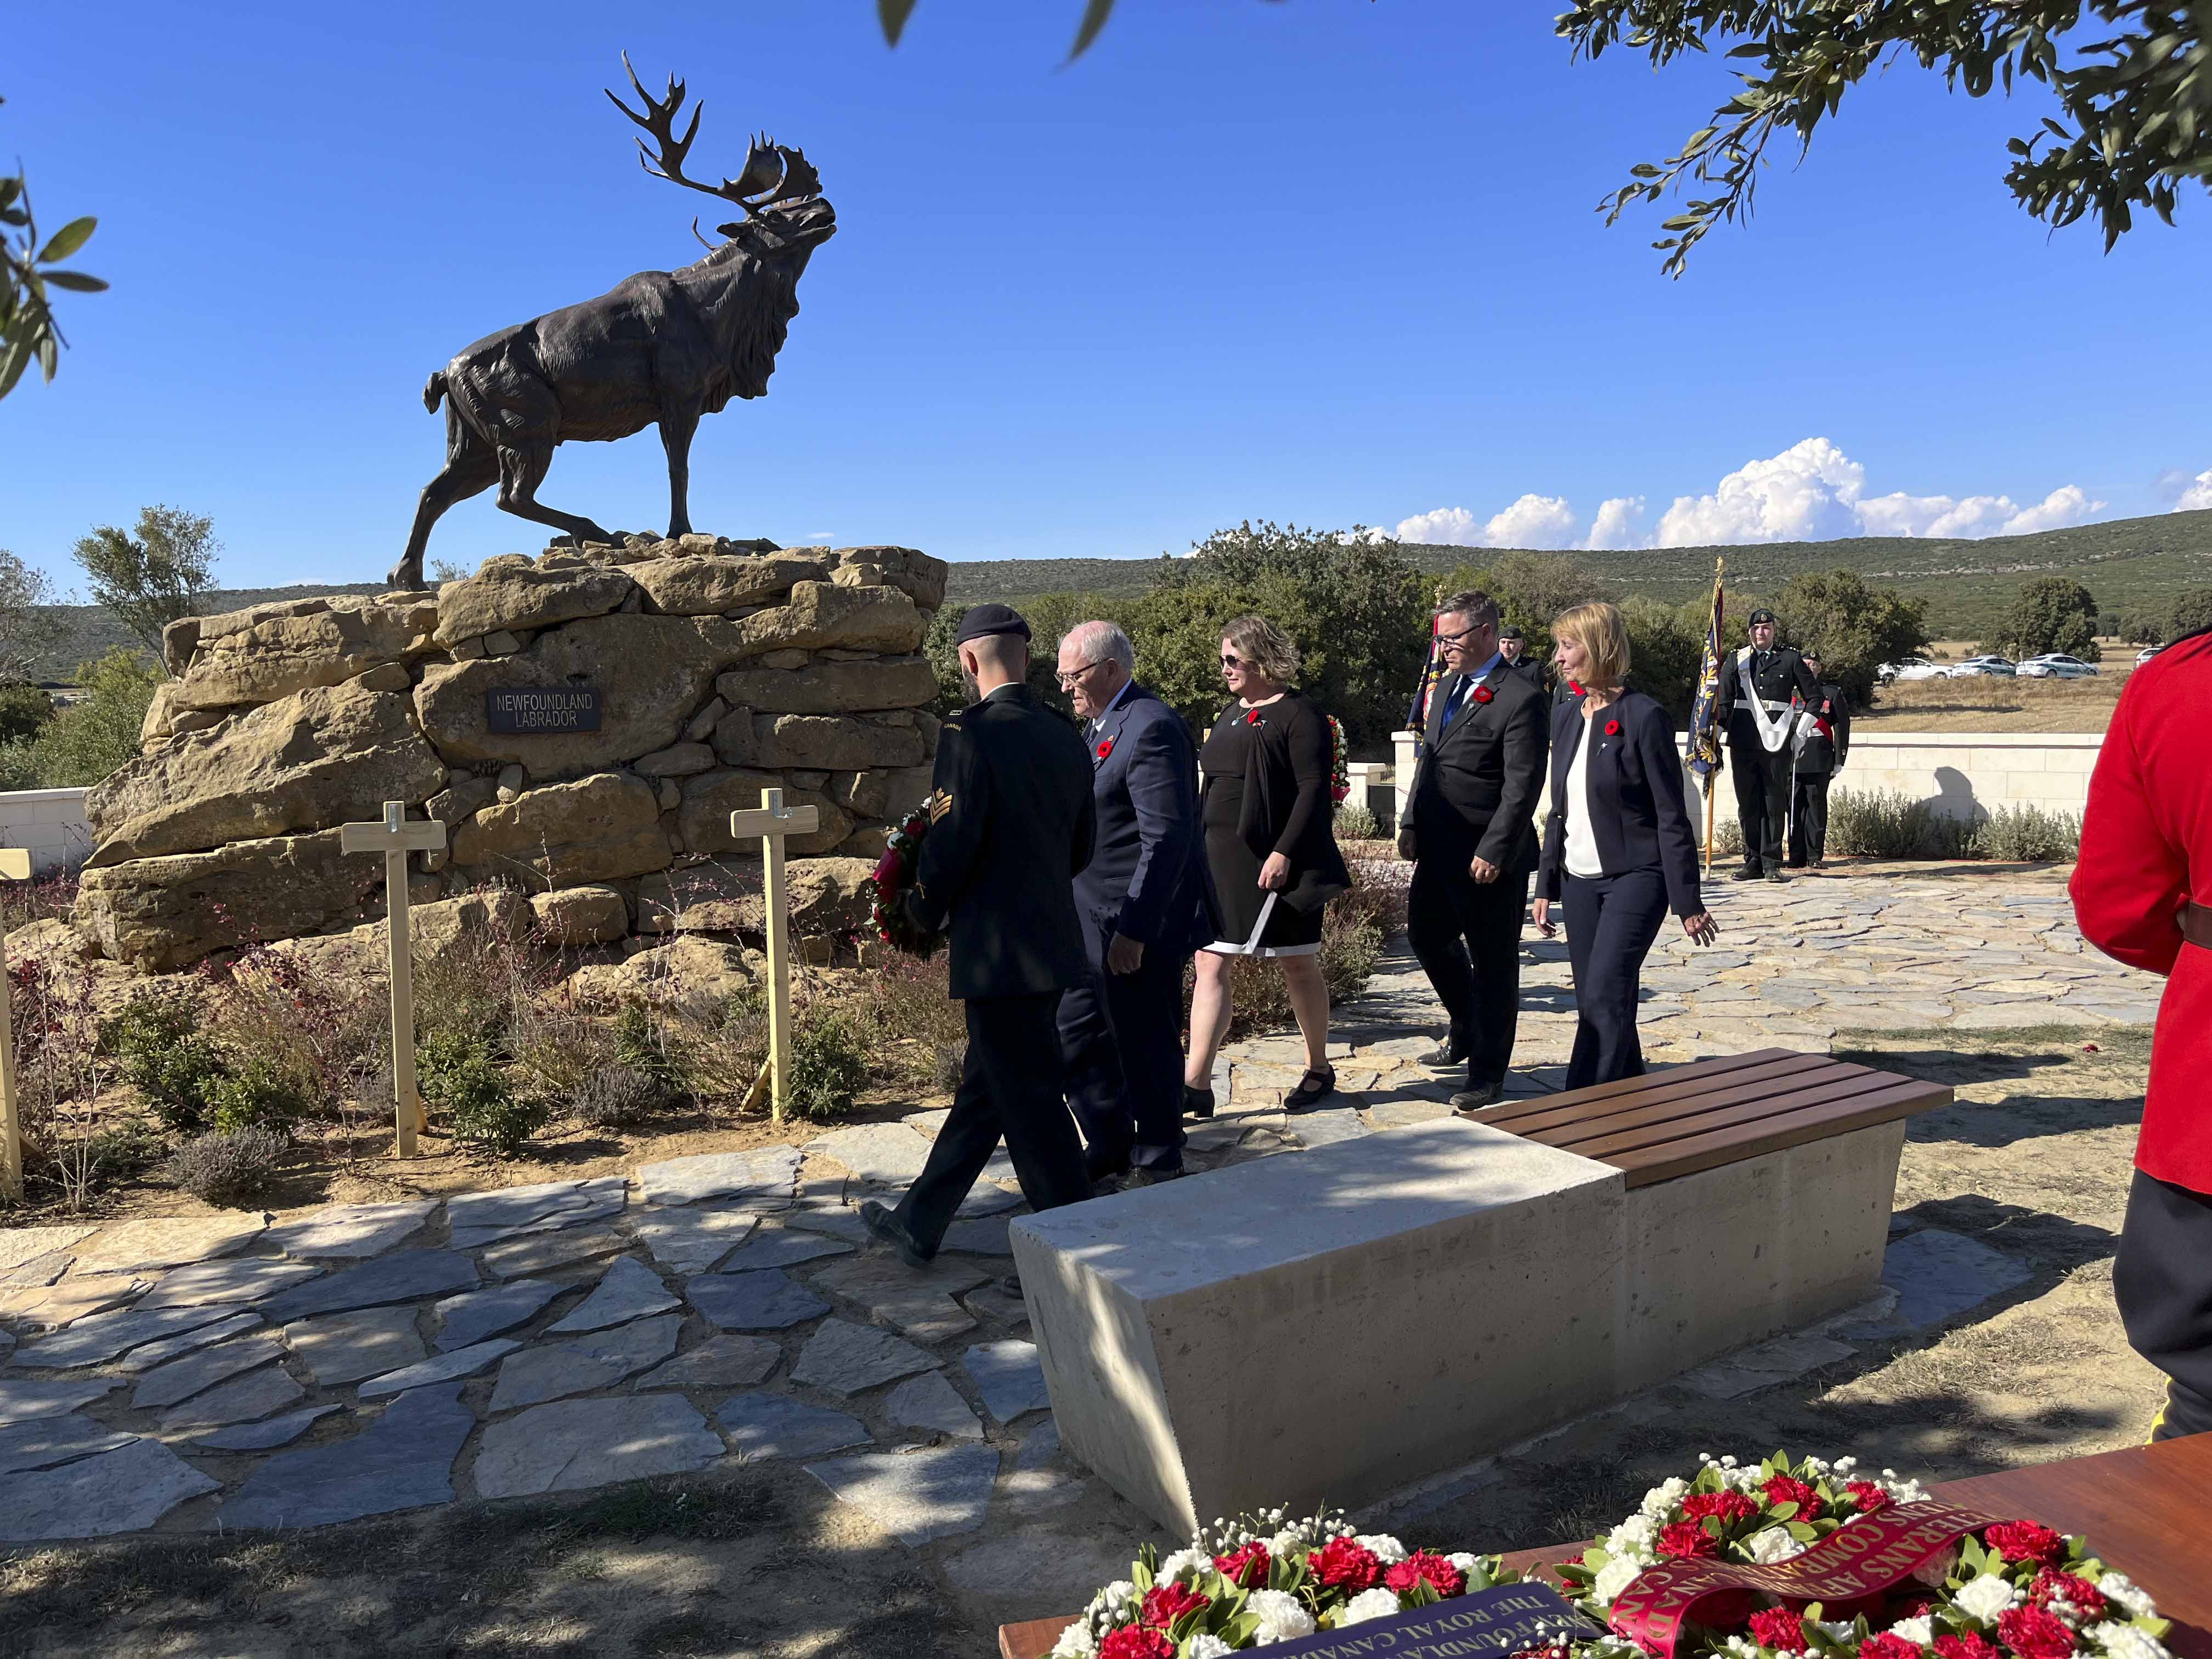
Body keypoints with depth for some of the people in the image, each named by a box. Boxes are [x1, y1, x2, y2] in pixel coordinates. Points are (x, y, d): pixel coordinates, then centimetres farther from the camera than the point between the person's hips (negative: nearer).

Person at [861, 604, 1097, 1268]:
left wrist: (922, 910, 1)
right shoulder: (1067, 739, 7)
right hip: (1054, 941, 8)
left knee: (1031, 1103, 1)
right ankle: (919, 1225, 31)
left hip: (999, 950, -8)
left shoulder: (969, 734, -16)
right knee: (984, 1088, 16)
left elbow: (951, 845, -17)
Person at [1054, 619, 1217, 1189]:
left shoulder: (1152, 728, -17)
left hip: (1136, 926, -10)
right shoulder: (1099, 727, 14)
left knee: (1145, 1046, 3)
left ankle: (1157, 1165, 21)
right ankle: (1110, 1150, 32)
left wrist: (1134, 929, -25)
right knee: (1075, 1040, 17)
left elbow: (1165, 840, -23)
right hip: (1090, 921, 10)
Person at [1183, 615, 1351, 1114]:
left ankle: (1319, 1069, 24)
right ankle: (1195, 1084, 0)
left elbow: (1314, 791, -15)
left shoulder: (1298, 714, -9)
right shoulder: (1231, 715, 15)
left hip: (1278, 863, -7)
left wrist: (1284, 853, -22)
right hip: (1222, 861, 7)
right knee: (1210, 964, 0)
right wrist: (1198, 848, 16)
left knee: (1298, 965, 7)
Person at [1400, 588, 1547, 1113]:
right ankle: (1468, 1028, 42)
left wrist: (1492, 852, -21)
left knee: (1493, 963, 5)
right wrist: (1412, 824, 10)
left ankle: (1488, 1073, 18)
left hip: (1489, 860, -9)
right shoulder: (1447, 688, 11)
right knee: (1425, 936, 20)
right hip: (1438, 851, 9)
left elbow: (1522, 787, -19)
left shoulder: (1520, 699, -16)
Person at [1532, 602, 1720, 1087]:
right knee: (1599, 1005, 11)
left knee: (1603, 997, -15)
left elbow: (1672, 816, -10)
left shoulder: (1644, 717, -11)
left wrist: (1688, 902, -10)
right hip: (1579, 880, 7)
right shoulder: (1565, 718, 10)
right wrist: (1546, 886, 14)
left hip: (1634, 875, -7)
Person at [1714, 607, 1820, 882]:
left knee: (1774, 805, 1)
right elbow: (1723, 702, 10)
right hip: (1743, 743, 2)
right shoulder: (1735, 661, 10)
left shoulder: (1790, 659, 7)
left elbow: (1814, 695, 13)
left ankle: (1772, 863, 7)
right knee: (1747, 805, 5)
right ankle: (1753, 861, 13)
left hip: (1777, 743, -2)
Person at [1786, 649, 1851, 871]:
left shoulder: (1833, 692, 10)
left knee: (1816, 806, -1)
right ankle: (1797, 857, 4)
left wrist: (1839, 760, 3)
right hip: (1792, 758, 1)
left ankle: (1815, 856, 3)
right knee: (1795, 806, 0)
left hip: (1820, 760, -1)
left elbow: (1842, 726, 8)